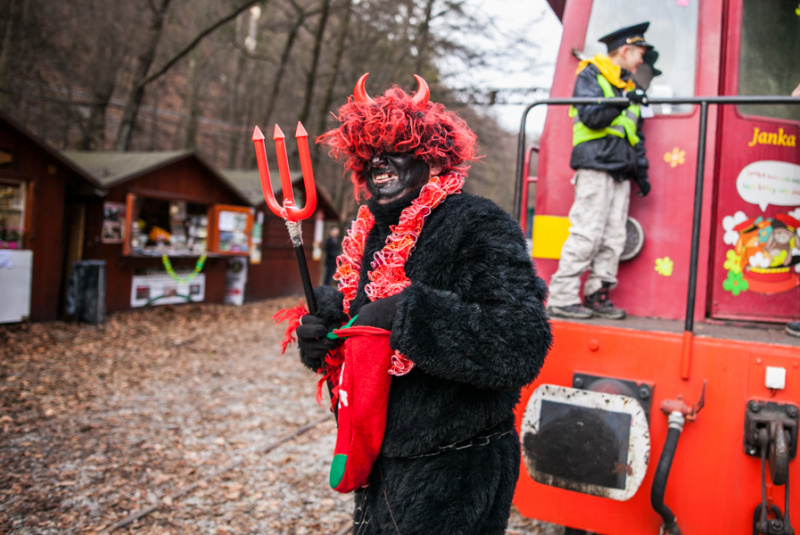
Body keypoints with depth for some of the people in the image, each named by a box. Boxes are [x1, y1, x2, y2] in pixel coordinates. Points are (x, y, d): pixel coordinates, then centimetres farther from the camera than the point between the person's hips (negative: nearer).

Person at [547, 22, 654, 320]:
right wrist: (622, 102, -22)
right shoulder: (590, 76, 4)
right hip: (595, 164, -8)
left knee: (614, 237, 3)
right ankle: (561, 298, -9)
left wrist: (641, 172, 21)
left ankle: (597, 295, 9)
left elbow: (635, 135, 27)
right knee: (587, 233, -13)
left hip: (620, 171, 8)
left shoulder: (627, 86, 26)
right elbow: (590, 116, -13)